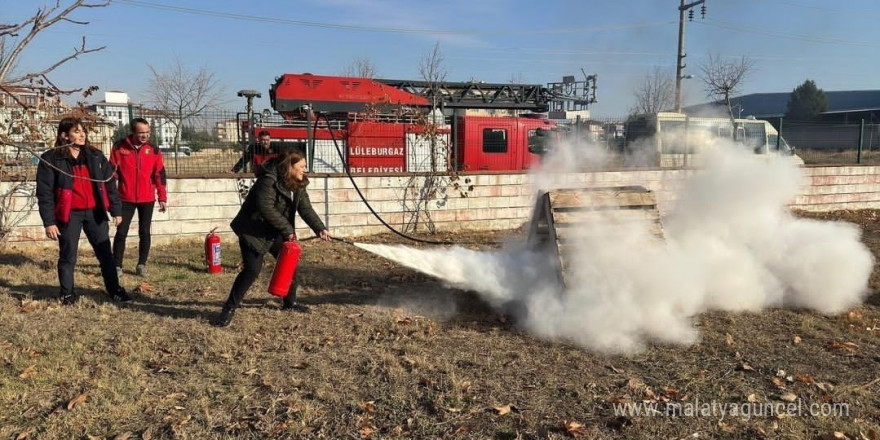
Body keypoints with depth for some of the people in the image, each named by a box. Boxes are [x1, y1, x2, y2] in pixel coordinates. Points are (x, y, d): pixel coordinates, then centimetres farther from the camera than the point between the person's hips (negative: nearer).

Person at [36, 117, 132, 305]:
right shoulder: (51, 159, -5)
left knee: (105, 253, 8)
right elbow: (44, 192, -6)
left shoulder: (95, 156, 6)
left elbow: (110, 183, 9)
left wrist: (116, 209, 4)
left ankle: (114, 290, 19)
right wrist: (49, 222, -11)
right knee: (68, 256, 6)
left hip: (94, 212, 3)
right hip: (69, 215, -3)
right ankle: (67, 293, 22)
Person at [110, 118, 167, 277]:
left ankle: (141, 265, 15)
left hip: (147, 199, 1)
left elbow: (160, 175, 3)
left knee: (144, 233, 6)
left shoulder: (153, 150, 1)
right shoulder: (119, 147, -2)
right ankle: (117, 266, 9)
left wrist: (162, 198, -1)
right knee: (121, 232, 1)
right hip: (126, 198, -1)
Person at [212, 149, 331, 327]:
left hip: (277, 232, 8)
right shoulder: (269, 180, -24)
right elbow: (266, 209, -30)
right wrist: (288, 229, -26)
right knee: (252, 269, -13)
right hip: (254, 230, -8)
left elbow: (306, 209, -4)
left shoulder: (298, 185, 2)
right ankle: (229, 309, -1)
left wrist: (320, 229, -18)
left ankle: (290, 302, 28)